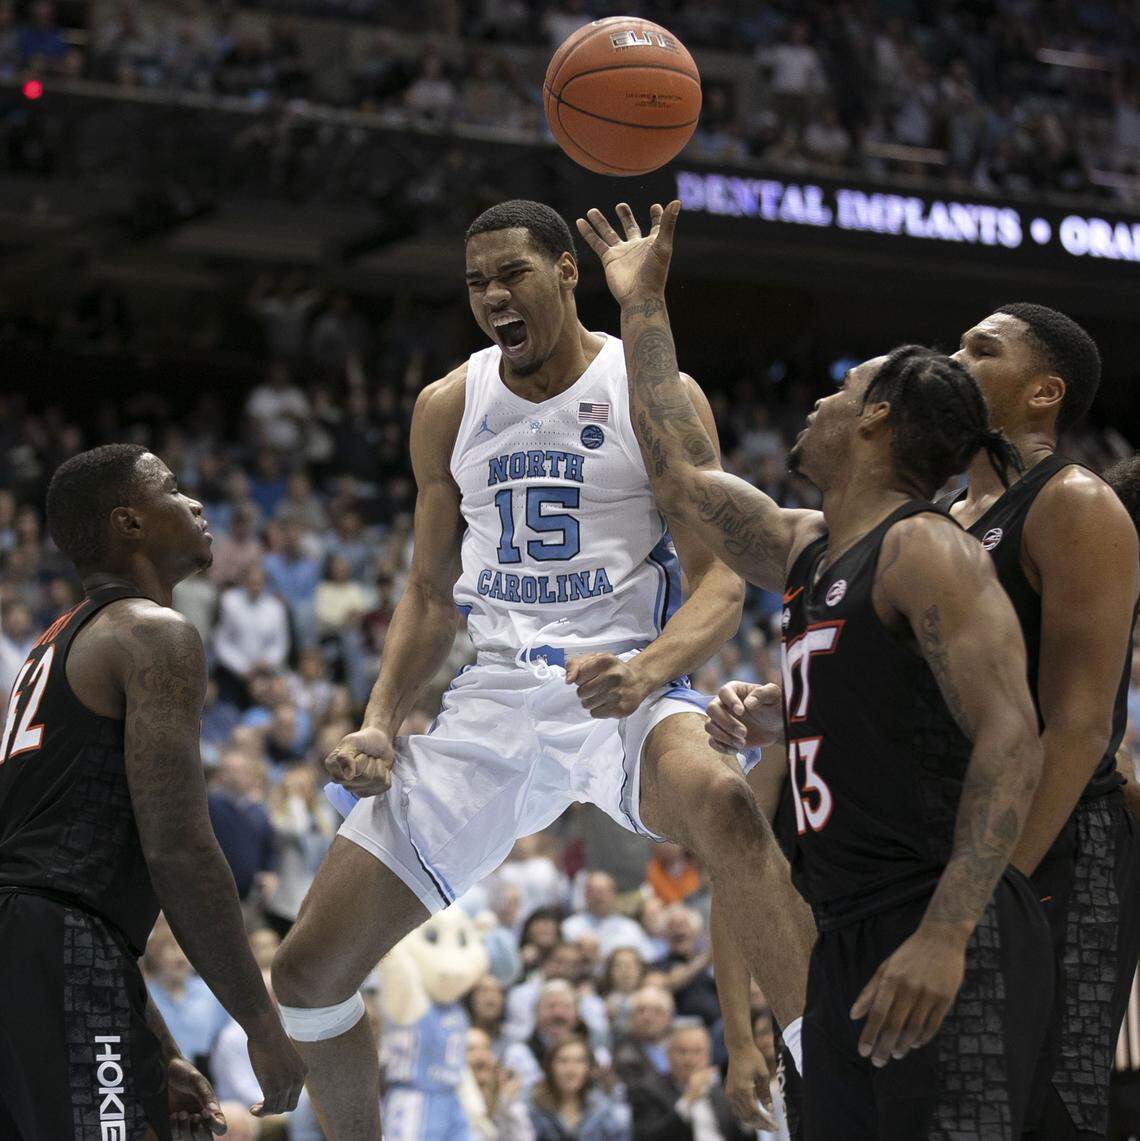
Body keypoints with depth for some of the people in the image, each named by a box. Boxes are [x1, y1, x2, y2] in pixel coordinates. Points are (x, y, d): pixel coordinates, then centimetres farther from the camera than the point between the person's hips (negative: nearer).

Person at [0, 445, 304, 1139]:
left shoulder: (58, 646, 28)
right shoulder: (157, 636, -2)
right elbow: (178, 848, -13)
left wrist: (159, 1055, 30)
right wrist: (265, 1026, -8)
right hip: (60, 958, -10)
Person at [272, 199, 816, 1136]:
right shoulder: (449, 408, 9)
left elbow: (721, 583, -8)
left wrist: (647, 670, -28)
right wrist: (382, 725, 1)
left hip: (625, 692, -4)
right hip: (495, 696, 5)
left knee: (721, 802, -42)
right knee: (309, 968, -2)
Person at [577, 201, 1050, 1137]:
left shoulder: (926, 551, -10)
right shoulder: (806, 551, 18)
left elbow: (1011, 741, -20)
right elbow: (683, 476, 32)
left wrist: (945, 935, -29)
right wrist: (644, 304, 36)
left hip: (948, 954, -9)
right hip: (850, 944, 9)